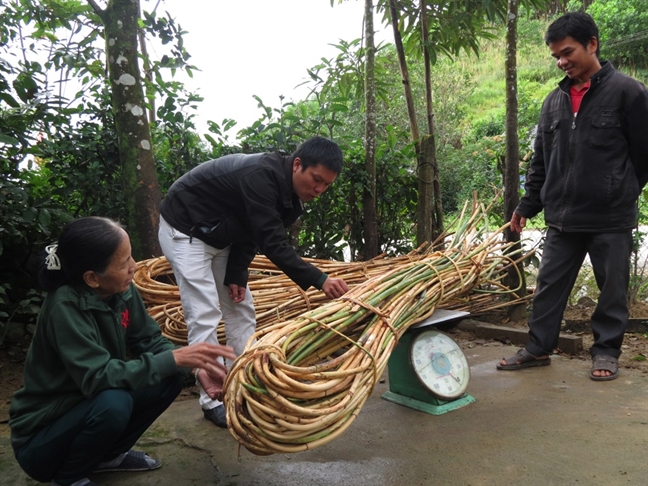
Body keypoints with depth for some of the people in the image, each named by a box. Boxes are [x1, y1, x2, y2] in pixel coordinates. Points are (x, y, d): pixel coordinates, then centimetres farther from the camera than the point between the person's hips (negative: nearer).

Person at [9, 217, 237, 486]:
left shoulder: (121, 289, -11)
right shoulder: (65, 307, -30)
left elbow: (149, 340, -4)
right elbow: (96, 378, -36)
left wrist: (194, 367, -21)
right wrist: (173, 359, -38)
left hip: (88, 407, 7)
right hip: (40, 439, -6)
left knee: (172, 376, -8)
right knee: (113, 403, -34)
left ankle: (108, 455, 10)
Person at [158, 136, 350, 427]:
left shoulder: (288, 191, -5)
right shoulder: (261, 176, -33)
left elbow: (251, 233, 2)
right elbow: (272, 243, -37)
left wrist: (236, 274, -7)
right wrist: (318, 280, -40)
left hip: (220, 235, 9)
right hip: (184, 230, -9)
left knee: (241, 309, 8)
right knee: (204, 314, -12)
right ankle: (212, 401, -2)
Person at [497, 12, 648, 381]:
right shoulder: (555, 100, 10)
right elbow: (541, 160, 14)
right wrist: (528, 205, 12)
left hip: (612, 219, -4)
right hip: (561, 219, 5)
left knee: (613, 290, 8)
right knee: (549, 286, 9)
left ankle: (607, 351, 23)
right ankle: (539, 348, 21)